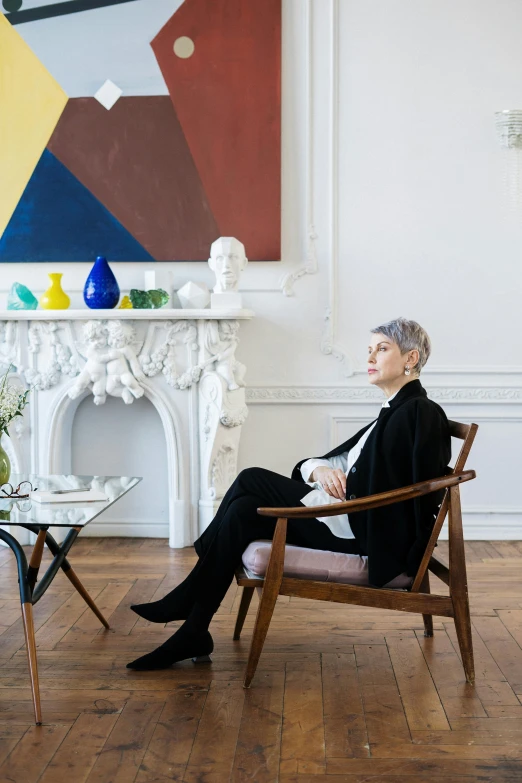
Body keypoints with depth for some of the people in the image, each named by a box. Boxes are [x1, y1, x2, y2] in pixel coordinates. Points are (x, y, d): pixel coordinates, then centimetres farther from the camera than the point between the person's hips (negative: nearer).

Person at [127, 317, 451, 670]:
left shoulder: (420, 412, -9)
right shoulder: (394, 412, 20)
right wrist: (318, 469, -6)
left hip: (370, 534, -9)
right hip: (351, 520, 9)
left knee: (252, 481, -13)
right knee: (244, 512, -8)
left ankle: (185, 602, -3)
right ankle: (193, 633, -6)